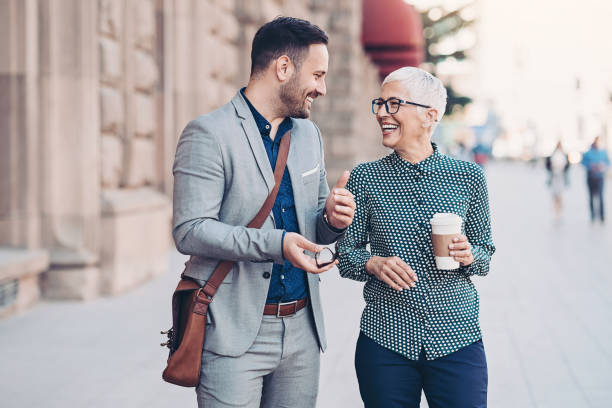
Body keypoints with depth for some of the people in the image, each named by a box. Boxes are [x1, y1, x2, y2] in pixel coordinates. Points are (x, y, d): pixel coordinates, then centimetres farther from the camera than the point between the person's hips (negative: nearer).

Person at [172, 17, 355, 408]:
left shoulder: (309, 134, 14)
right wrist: (275, 243, -26)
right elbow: (190, 231, -16)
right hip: (235, 330, -6)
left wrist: (331, 218, -3)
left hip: (302, 329, 6)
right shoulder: (209, 134, -9)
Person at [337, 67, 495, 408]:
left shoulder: (469, 177, 2)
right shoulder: (365, 178, 1)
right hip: (385, 338, 0)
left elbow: (486, 251, 10)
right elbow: (345, 254, 6)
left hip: (457, 337, 0)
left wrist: (469, 256, -11)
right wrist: (374, 264, -14)